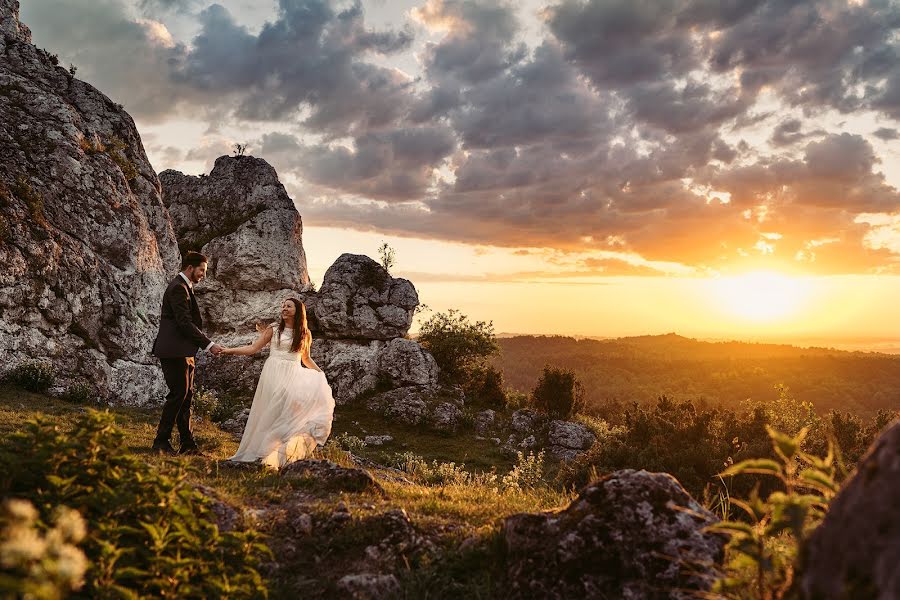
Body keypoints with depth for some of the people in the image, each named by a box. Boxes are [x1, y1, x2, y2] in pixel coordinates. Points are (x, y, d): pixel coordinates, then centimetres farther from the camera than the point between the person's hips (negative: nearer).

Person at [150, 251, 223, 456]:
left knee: (186, 395, 9)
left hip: (183, 352, 10)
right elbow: (185, 323, -21)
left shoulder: (185, 287, 18)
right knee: (178, 394, -7)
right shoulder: (178, 288, -13)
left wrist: (205, 343, 12)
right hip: (174, 351, -10)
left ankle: (187, 443, 13)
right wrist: (208, 345, -21)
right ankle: (161, 441, 3)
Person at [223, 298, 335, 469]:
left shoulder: (305, 334, 14)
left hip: (293, 376, 2)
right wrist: (229, 350, -5)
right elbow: (253, 348, 6)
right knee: (276, 411, -15)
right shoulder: (274, 329, 7)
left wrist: (321, 374, 10)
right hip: (274, 375, -2)